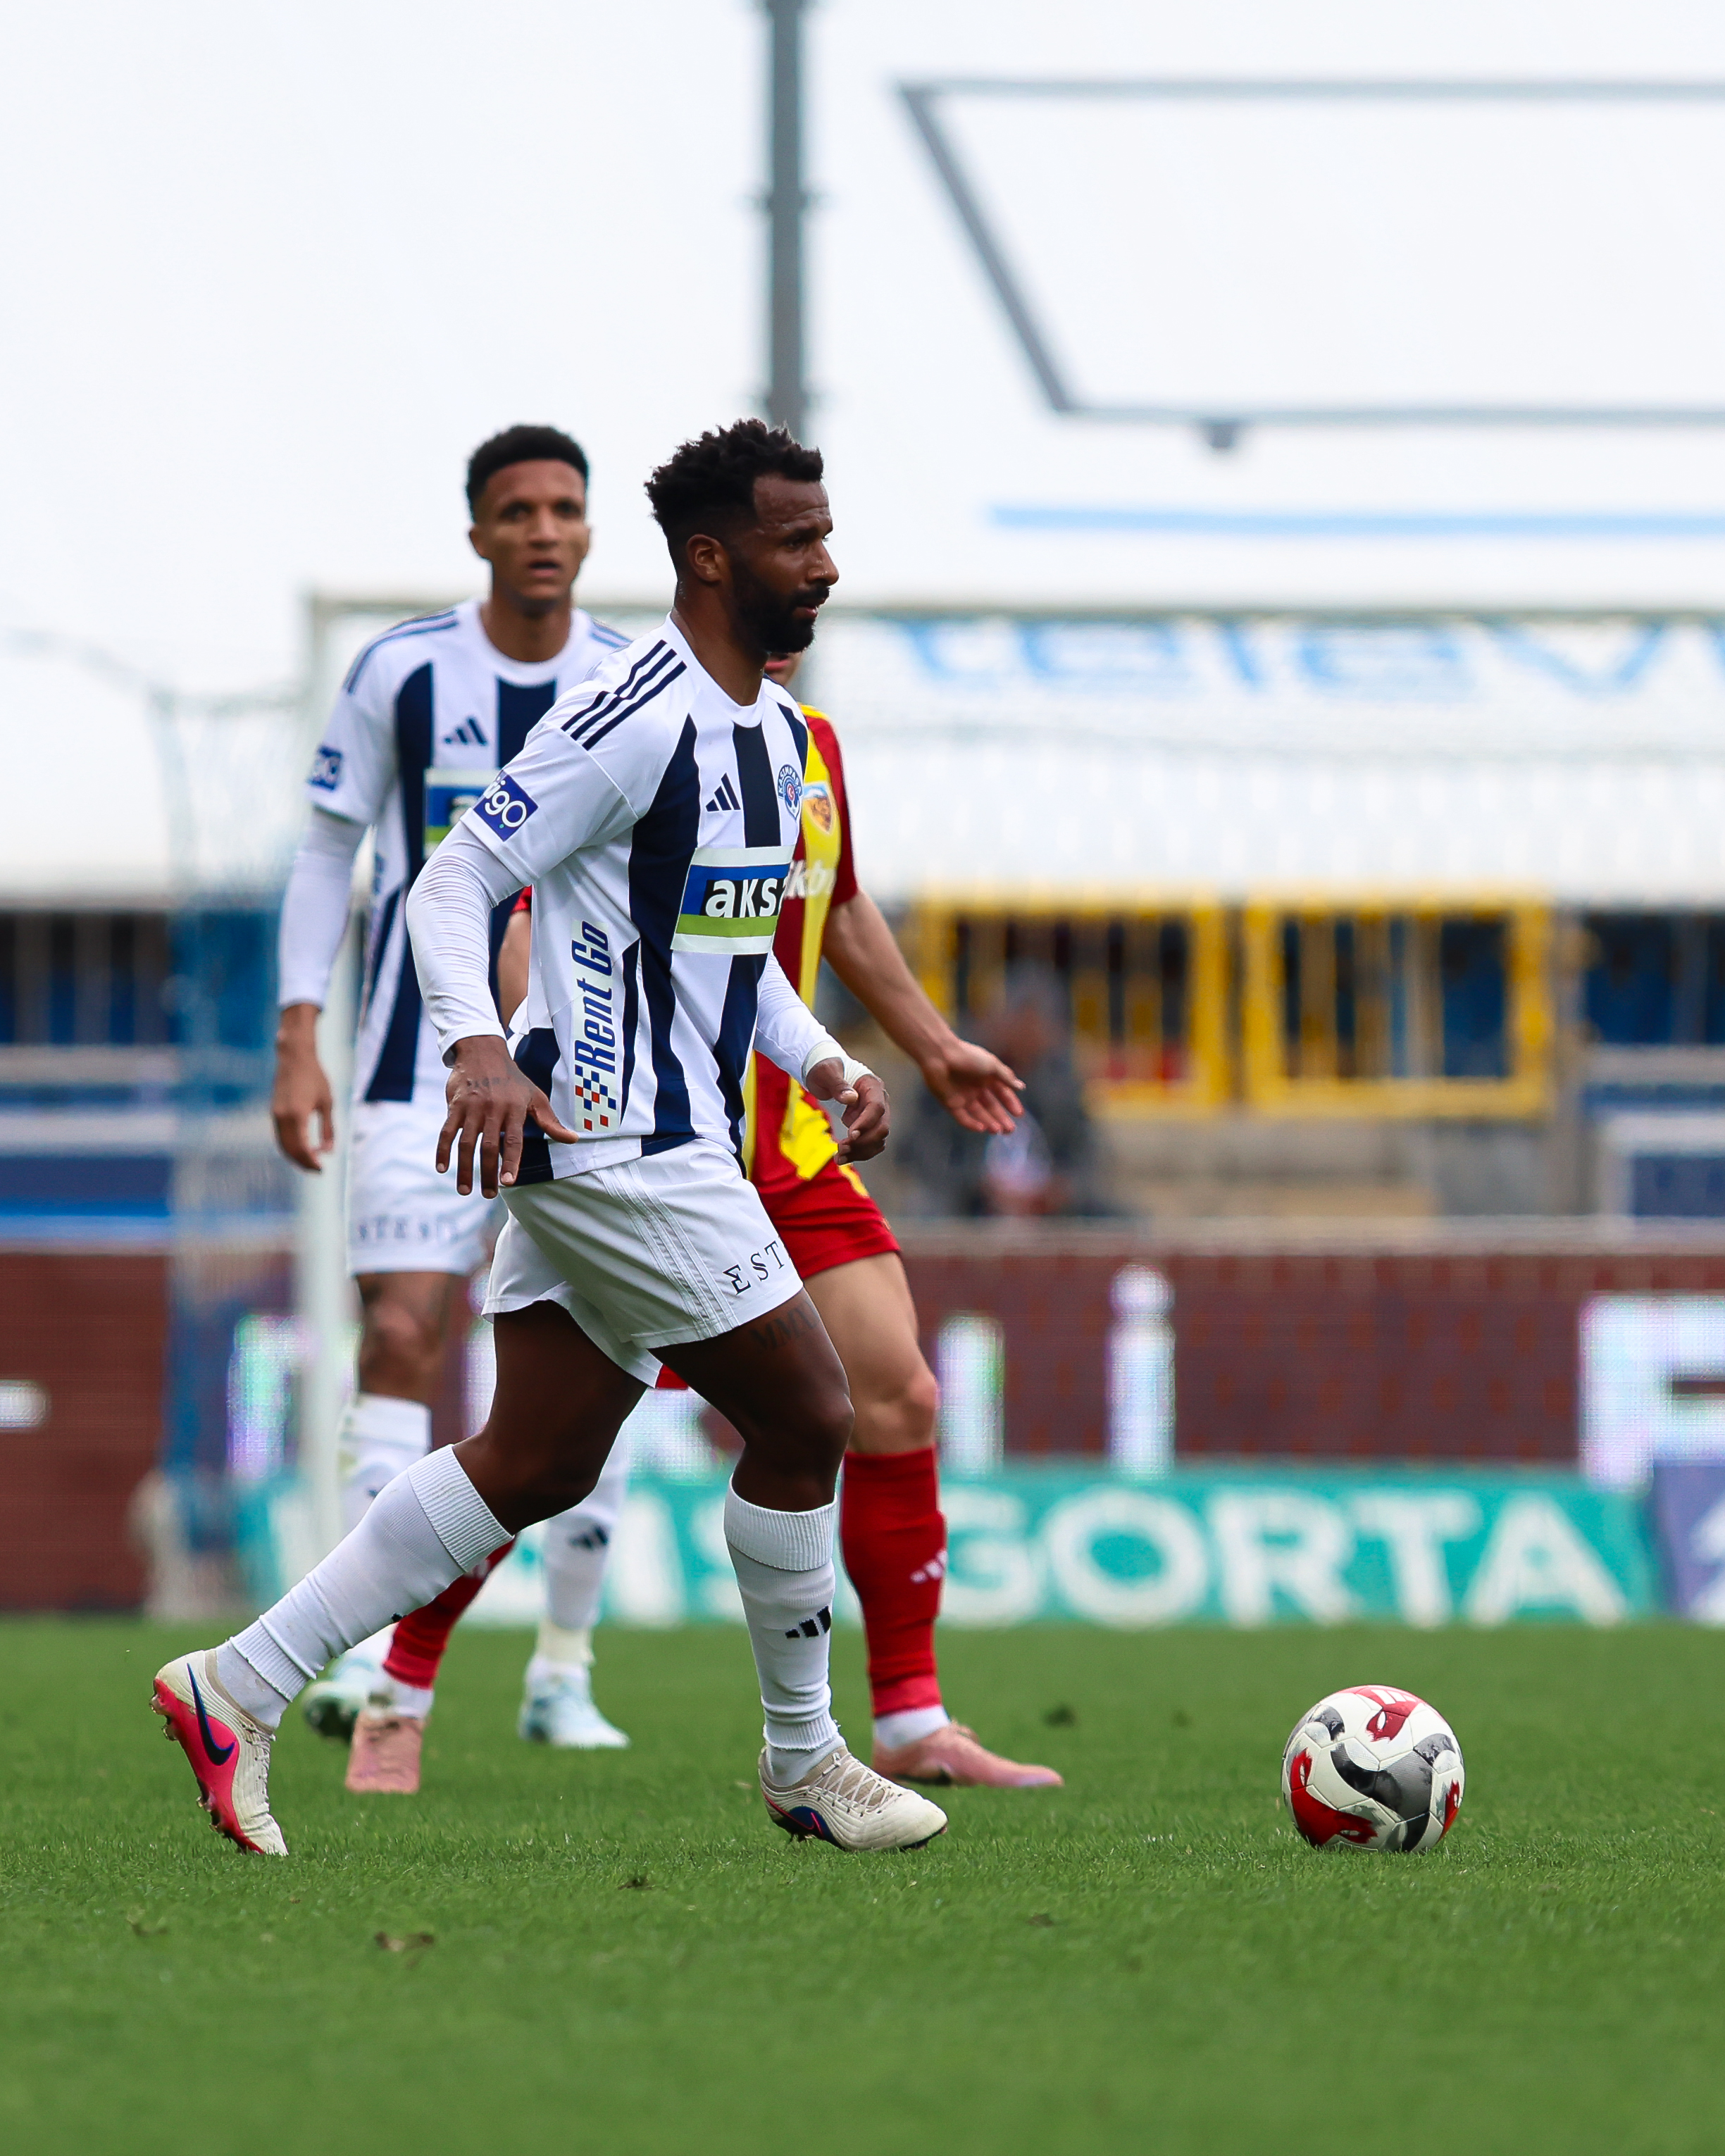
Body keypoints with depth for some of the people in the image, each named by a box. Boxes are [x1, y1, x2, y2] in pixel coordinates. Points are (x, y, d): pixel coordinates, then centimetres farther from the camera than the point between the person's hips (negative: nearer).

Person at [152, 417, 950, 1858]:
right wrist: (478, 1049, -30)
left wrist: (827, 1066, 13)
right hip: (620, 1146, -10)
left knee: (535, 1466, 8)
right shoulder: (637, 718, -16)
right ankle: (803, 1765, 11)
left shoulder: (778, 734, 15)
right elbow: (454, 885, -16)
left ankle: (240, 1686, 10)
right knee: (805, 1421, -4)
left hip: (674, 1141, 10)